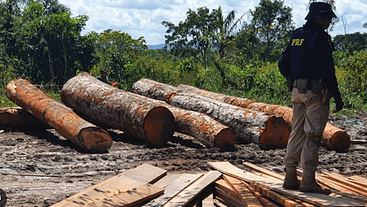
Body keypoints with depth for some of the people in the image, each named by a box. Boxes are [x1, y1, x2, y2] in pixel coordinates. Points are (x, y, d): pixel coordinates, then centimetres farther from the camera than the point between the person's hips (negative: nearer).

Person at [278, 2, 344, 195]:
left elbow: (282, 64, 16)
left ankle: (290, 178, 15)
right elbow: (327, 68, -17)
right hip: (316, 92, -8)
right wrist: (337, 97, -12)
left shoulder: (296, 35, 13)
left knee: (297, 133, 12)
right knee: (312, 136, -3)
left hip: (297, 91, 8)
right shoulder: (320, 37, -12)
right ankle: (308, 181, -1)